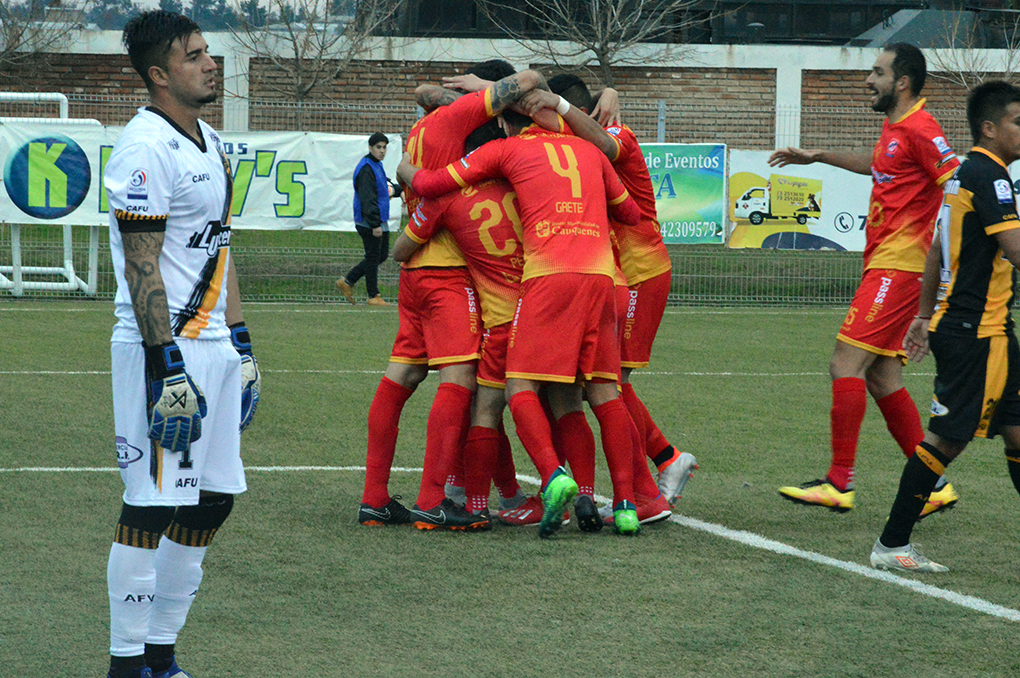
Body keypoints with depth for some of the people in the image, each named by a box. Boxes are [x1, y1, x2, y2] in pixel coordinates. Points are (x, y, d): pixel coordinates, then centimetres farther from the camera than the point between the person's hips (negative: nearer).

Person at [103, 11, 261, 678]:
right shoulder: (144, 149, -14)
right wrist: (167, 369, -20)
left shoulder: (211, 145, 15)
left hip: (212, 344, 9)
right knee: (151, 507, -6)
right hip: (162, 349, -9)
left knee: (210, 503, 10)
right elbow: (142, 270, -17)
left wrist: (241, 346, 18)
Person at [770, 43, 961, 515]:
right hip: (885, 266, 10)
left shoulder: (919, 130, -12)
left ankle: (839, 483, -12)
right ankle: (934, 485, 11)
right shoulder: (894, 128, 18)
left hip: (897, 268, -10)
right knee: (881, 378, 8)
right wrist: (817, 157, 42)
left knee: (846, 365, -13)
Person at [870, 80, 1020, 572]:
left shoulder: (966, 173, 15)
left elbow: (937, 251, 22)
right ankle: (891, 545, 0)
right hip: (975, 333, -10)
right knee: (947, 438, -5)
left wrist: (925, 315, 27)